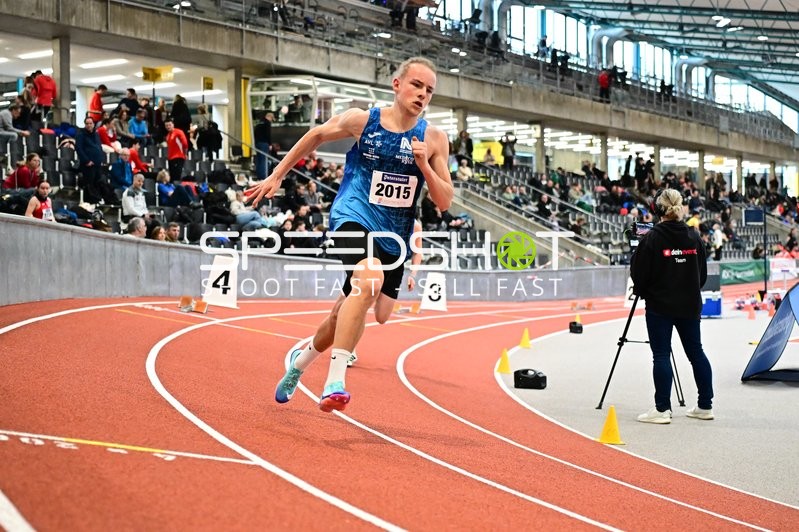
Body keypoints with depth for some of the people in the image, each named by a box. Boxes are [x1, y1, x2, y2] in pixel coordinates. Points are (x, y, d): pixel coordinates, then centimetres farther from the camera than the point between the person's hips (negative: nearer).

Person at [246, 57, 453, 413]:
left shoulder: (434, 139, -1)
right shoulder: (361, 120, -6)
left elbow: (444, 202, 0)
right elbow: (317, 135, 13)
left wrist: (424, 165, -17)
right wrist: (276, 176, 18)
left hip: (394, 234, 5)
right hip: (354, 216, -5)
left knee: (365, 310, 16)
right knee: (370, 280, -35)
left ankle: (301, 359, 47)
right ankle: (335, 380, -36)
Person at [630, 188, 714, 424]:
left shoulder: (653, 237, -12)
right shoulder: (694, 237, 3)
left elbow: (639, 273, -9)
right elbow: (702, 273, 10)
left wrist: (642, 292, 11)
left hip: (660, 307, -5)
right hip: (689, 306, 5)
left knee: (661, 354, -2)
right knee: (696, 352, 12)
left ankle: (662, 409, -3)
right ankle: (705, 406, 17)